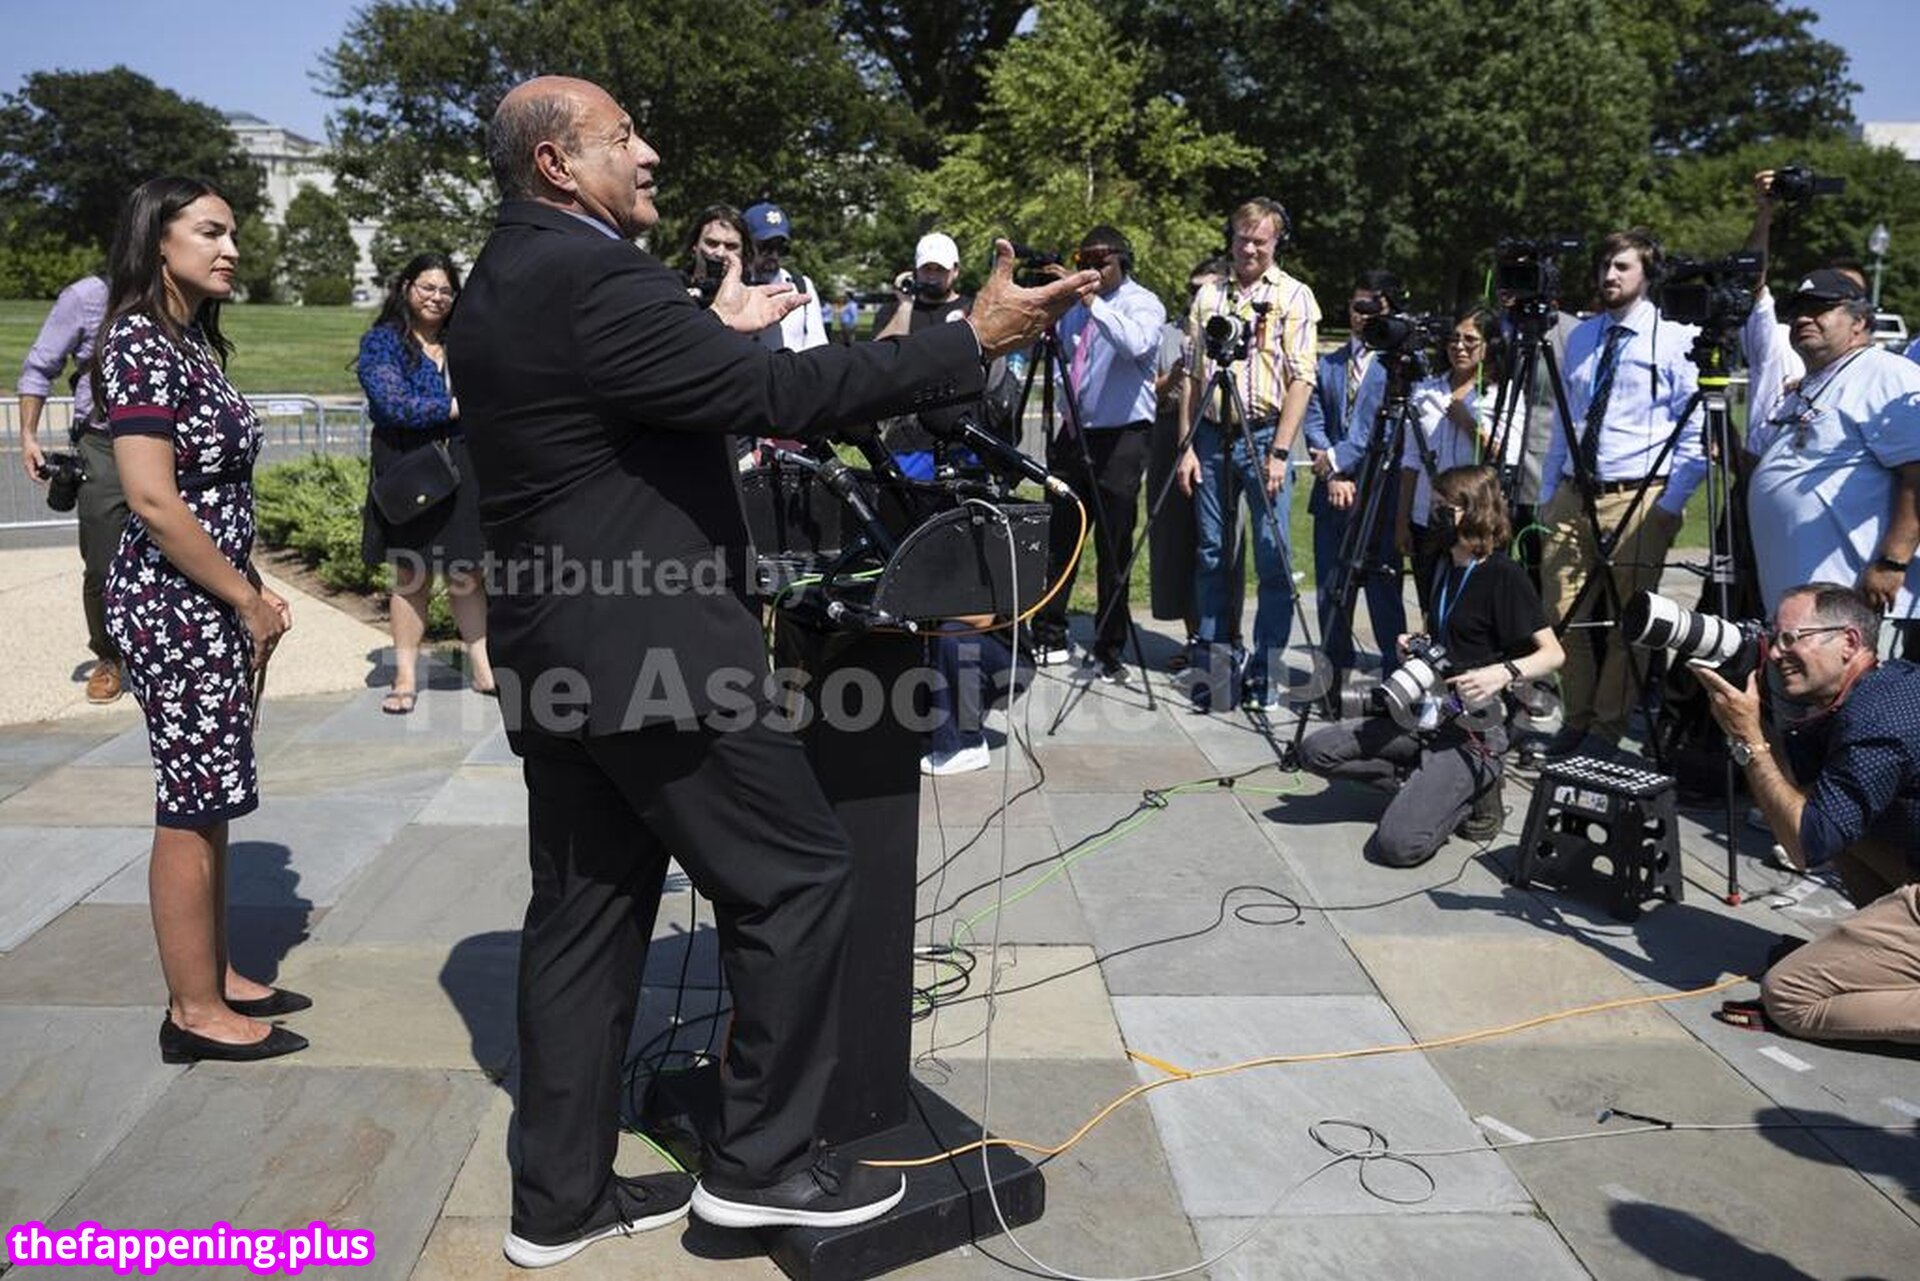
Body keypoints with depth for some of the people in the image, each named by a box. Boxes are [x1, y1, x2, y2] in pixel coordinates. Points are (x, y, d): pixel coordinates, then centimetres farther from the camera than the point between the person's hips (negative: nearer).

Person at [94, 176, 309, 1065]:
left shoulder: (191, 342, 13)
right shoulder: (139, 342, -14)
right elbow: (153, 500, -21)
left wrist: (254, 596, 11)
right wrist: (248, 600, -14)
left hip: (213, 604, 9)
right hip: (175, 607, -9)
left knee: (208, 801, 15)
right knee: (191, 807, -1)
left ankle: (214, 977, 27)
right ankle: (196, 1012, 10)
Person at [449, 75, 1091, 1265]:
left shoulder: (502, 285, 14)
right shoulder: (592, 279, -17)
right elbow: (777, 394, -21)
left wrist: (717, 326, 28)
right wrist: (972, 340, -17)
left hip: (557, 653, 10)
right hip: (652, 648, -10)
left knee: (585, 912, 14)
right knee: (799, 877, 1)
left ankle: (562, 1195, 24)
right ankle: (762, 1159, 12)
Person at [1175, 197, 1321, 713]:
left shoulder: (1294, 296, 2)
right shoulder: (1208, 295, 13)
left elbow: (1301, 378, -4)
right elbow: (1191, 373, 12)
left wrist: (1279, 452, -13)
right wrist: (1187, 446, 4)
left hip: (1264, 436, -3)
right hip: (1212, 435, 4)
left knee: (1272, 559, -4)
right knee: (1211, 553, 6)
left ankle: (1263, 670, 5)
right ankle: (1211, 665, 15)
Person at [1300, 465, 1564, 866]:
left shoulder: (1504, 576, -11)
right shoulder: (1446, 569, 13)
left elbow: (1553, 653, -13)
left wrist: (1504, 672, -31)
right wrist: (1412, 648, 6)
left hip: (1473, 731, -8)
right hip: (1423, 716, 8)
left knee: (1398, 843, -24)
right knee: (1315, 750, -7)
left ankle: (1472, 793, 3)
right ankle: (1428, 786, 3)